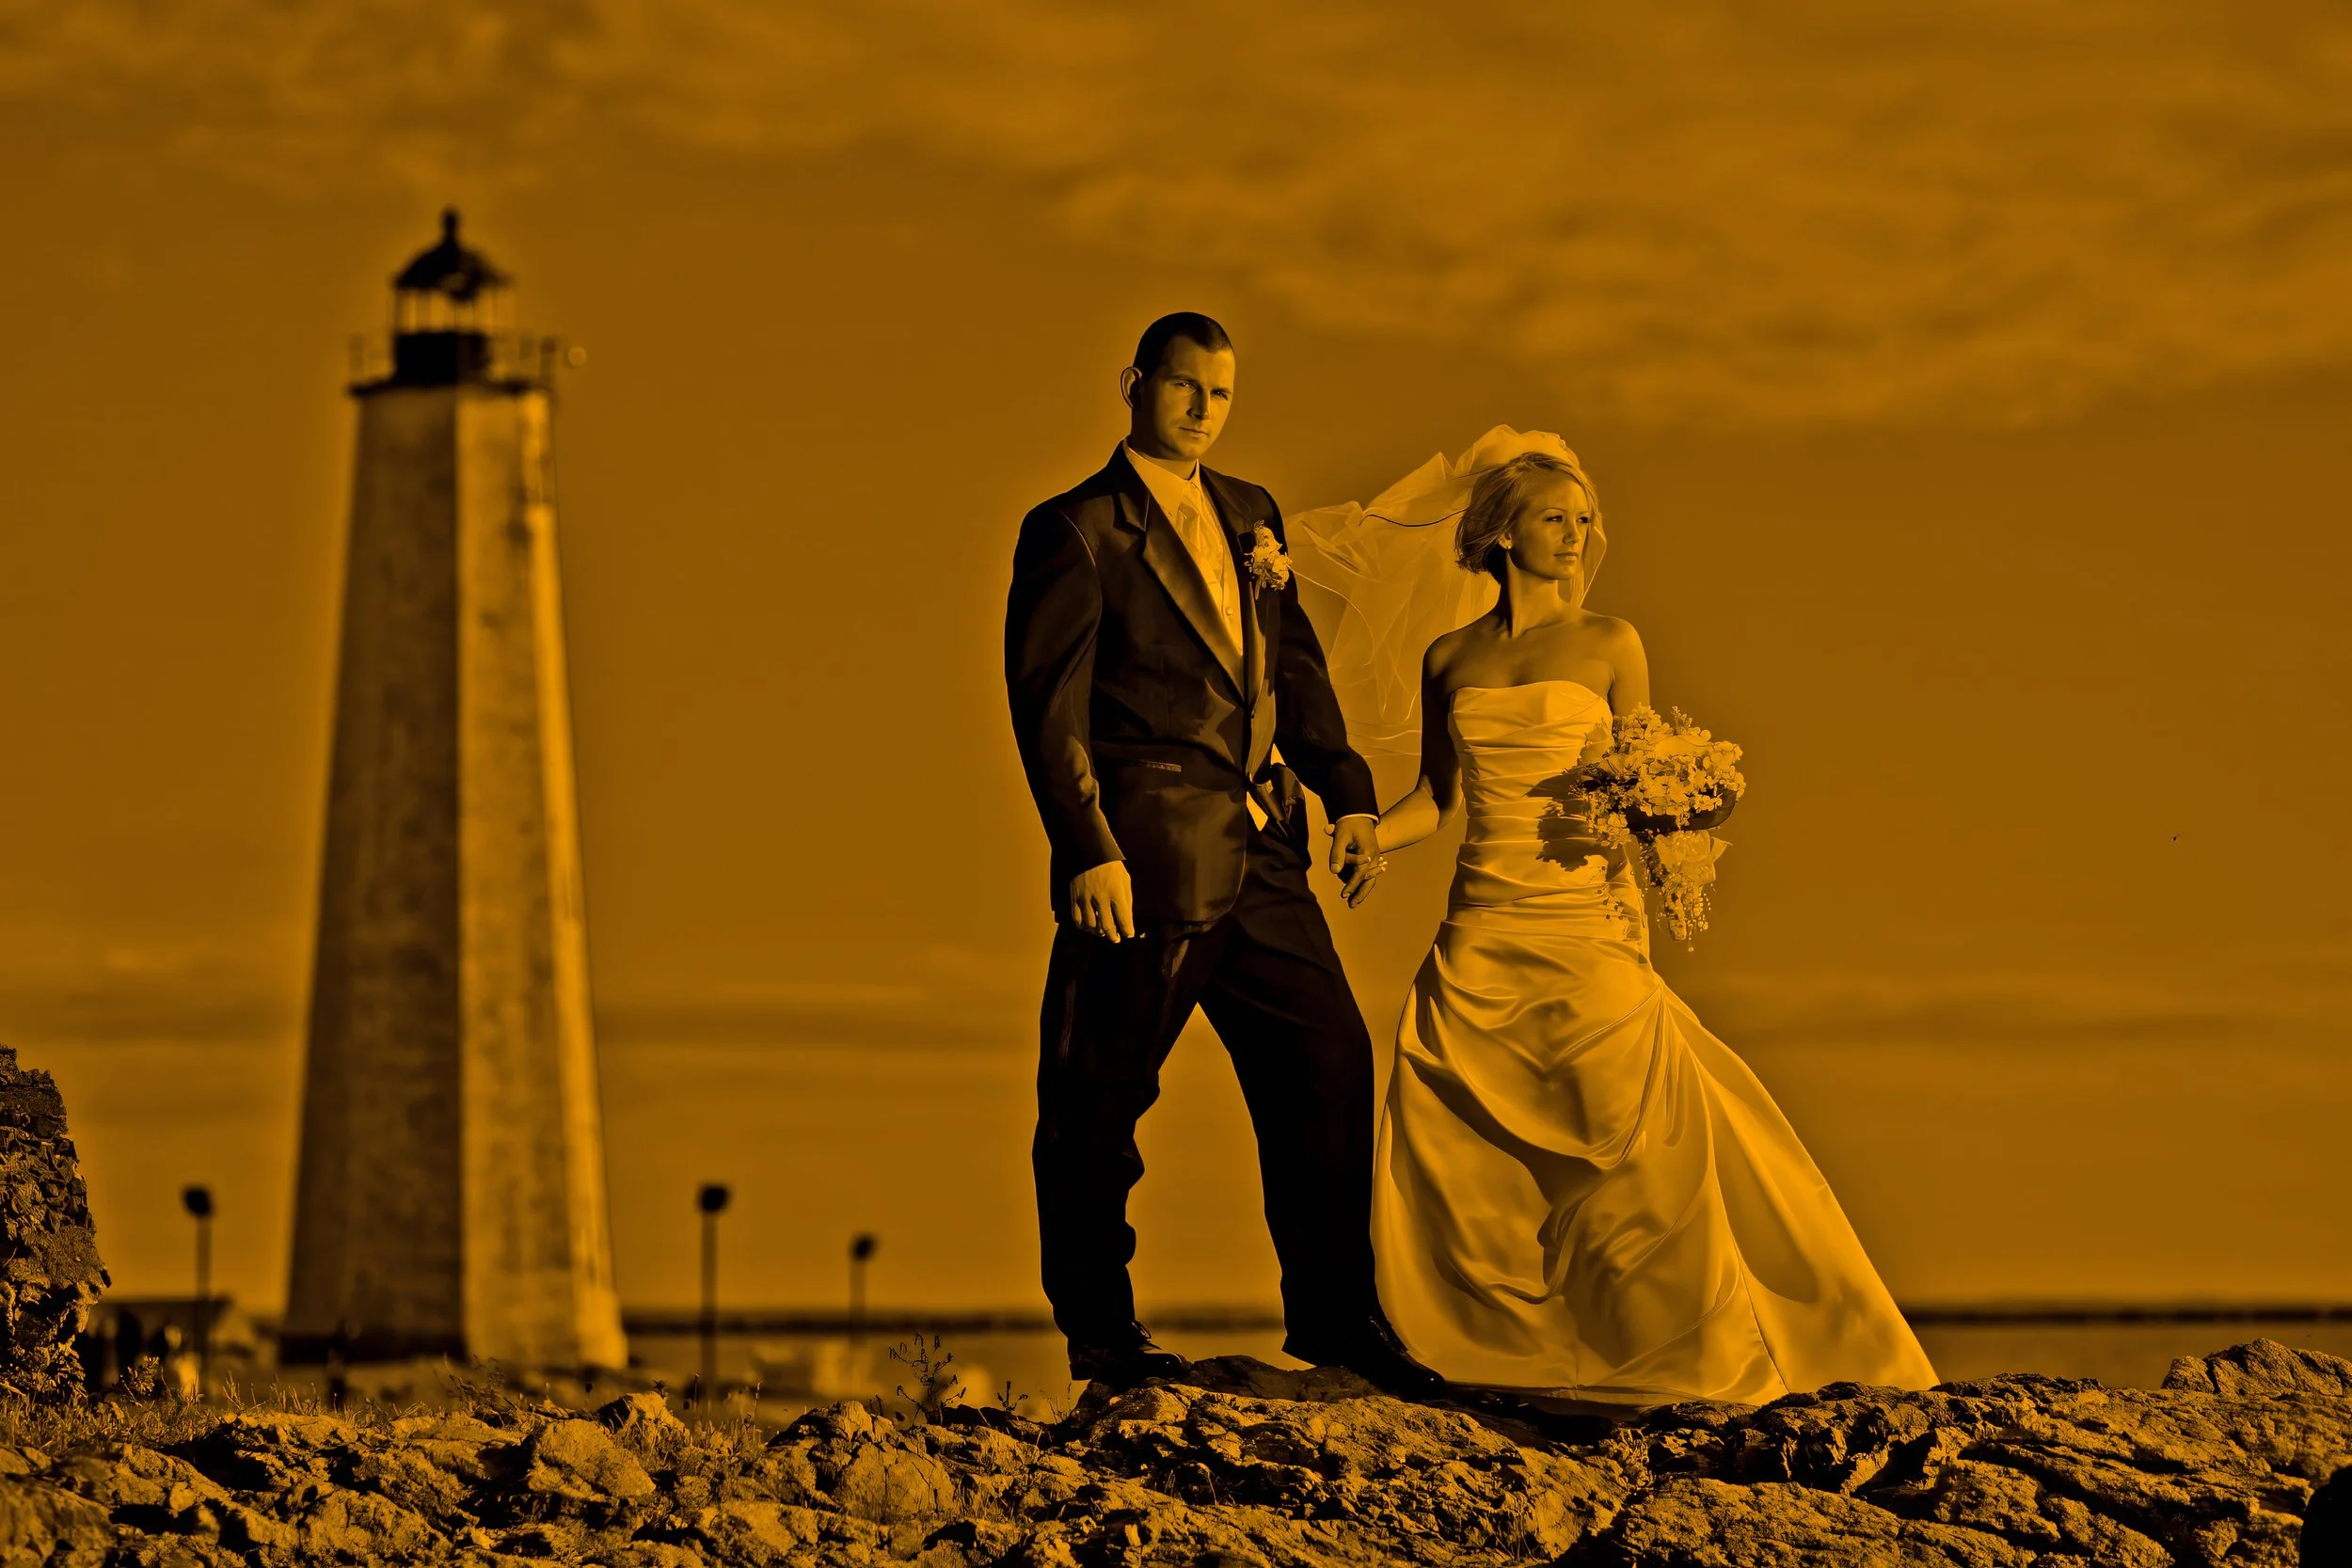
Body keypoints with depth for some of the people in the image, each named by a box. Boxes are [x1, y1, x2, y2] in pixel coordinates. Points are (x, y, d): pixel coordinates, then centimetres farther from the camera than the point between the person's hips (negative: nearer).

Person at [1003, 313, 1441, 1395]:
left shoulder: (1252, 517, 17)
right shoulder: (1076, 532, -4)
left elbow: (1296, 665, 20)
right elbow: (1048, 703, -10)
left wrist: (1348, 793, 7)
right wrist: (1086, 850, -18)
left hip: (1259, 858, 7)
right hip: (1144, 860, -6)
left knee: (1329, 1059, 5)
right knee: (1101, 1097, 1)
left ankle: (1334, 1311, 16)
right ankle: (1098, 1329, 12)